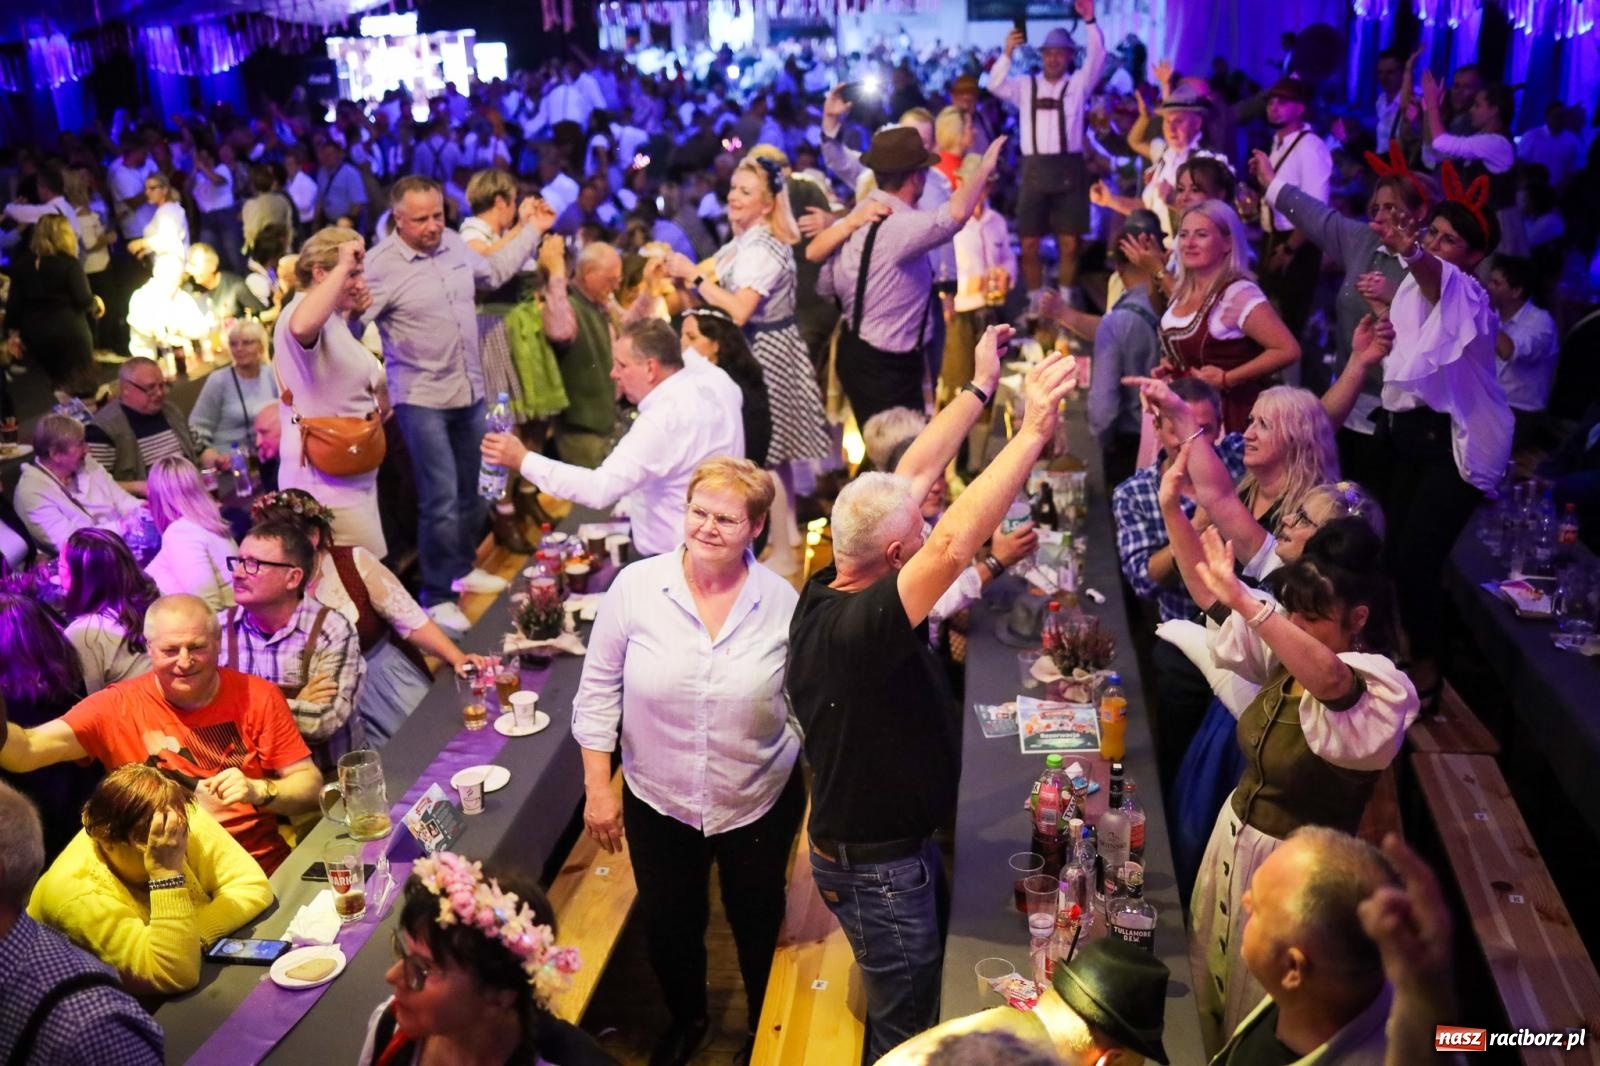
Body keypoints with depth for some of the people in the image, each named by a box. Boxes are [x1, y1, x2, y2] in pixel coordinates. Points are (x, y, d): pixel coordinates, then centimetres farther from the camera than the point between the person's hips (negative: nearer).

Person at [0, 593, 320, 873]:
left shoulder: (257, 696, -1)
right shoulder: (118, 706, -2)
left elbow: (312, 787, 0)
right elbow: (26, 751, -14)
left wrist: (259, 791, -19)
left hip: (264, 870, -2)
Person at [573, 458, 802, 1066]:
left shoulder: (781, 602, -14)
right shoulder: (635, 587, -15)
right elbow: (598, 691, -6)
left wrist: (821, 801, -1)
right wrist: (597, 787, -7)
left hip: (759, 803, 0)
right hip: (657, 802, 1)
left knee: (758, 925, 20)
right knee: (668, 926, 21)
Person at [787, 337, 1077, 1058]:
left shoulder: (827, 592, -9)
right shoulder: (854, 627, -34)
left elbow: (914, 477, -2)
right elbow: (953, 545, -47)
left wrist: (981, 389, 2)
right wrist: (1033, 432, -40)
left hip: (900, 841, 9)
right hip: (879, 868, -9)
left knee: (920, 993, 30)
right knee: (907, 1029, 14)